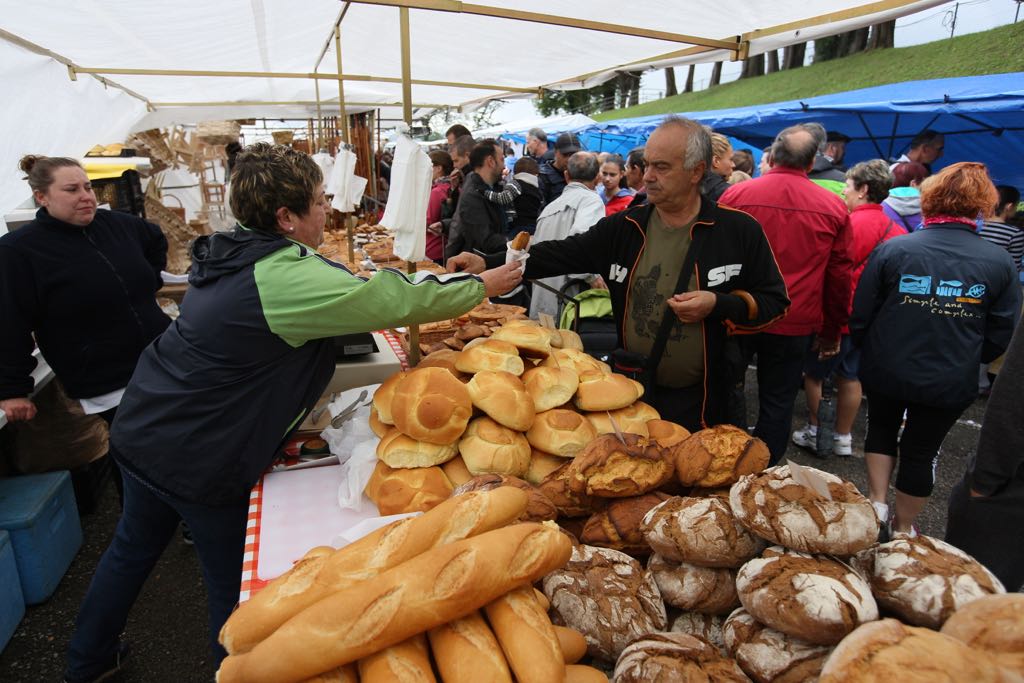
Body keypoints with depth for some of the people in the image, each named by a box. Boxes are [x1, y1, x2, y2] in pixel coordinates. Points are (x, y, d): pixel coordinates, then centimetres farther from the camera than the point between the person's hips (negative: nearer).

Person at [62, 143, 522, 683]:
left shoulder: (230, 253, 2)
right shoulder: (289, 278, -27)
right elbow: (399, 301, -25)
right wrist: (484, 286, -11)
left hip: (140, 430, 9)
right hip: (195, 458, -9)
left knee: (133, 548, 28)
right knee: (234, 581, 12)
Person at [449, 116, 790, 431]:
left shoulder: (739, 231, -7)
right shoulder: (625, 227, 1)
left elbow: (774, 300, 1)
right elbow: (561, 254, -3)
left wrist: (719, 305, -19)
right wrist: (487, 263, -14)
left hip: (700, 402, -2)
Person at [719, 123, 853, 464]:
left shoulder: (735, 194, -7)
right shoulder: (834, 208, -3)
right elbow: (839, 277, 3)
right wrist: (832, 331, 15)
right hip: (795, 325, 1)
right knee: (777, 405, 13)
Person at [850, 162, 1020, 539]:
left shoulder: (891, 249, -14)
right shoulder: (1000, 263, -8)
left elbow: (860, 316, -8)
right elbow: (999, 337, 0)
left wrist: (870, 351, 11)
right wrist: (965, 359, 19)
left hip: (885, 371, -1)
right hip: (951, 382, 1)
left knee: (881, 427, 26)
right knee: (921, 451, 17)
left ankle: (877, 503, 27)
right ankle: (902, 527, 34)